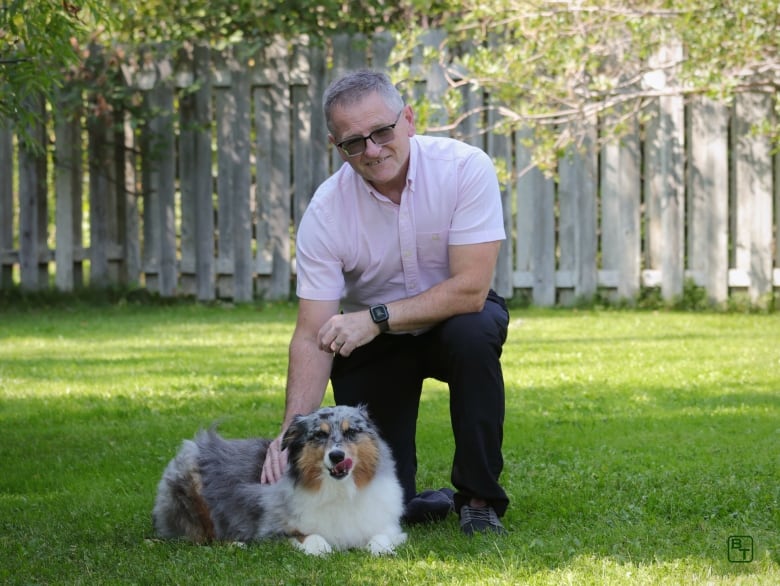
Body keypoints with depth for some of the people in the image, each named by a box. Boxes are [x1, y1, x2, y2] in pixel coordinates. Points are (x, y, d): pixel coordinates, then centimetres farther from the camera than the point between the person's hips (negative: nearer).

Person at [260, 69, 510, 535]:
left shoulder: (465, 168, -24)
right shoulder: (326, 212, -20)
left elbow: (470, 288, -29)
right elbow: (312, 336, -21)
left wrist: (376, 318, -33)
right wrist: (294, 430, -34)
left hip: (456, 316, 0)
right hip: (373, 340, 1)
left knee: (474, 333, -37)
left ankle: (480, 498, -19)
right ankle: (407, 499, 27)